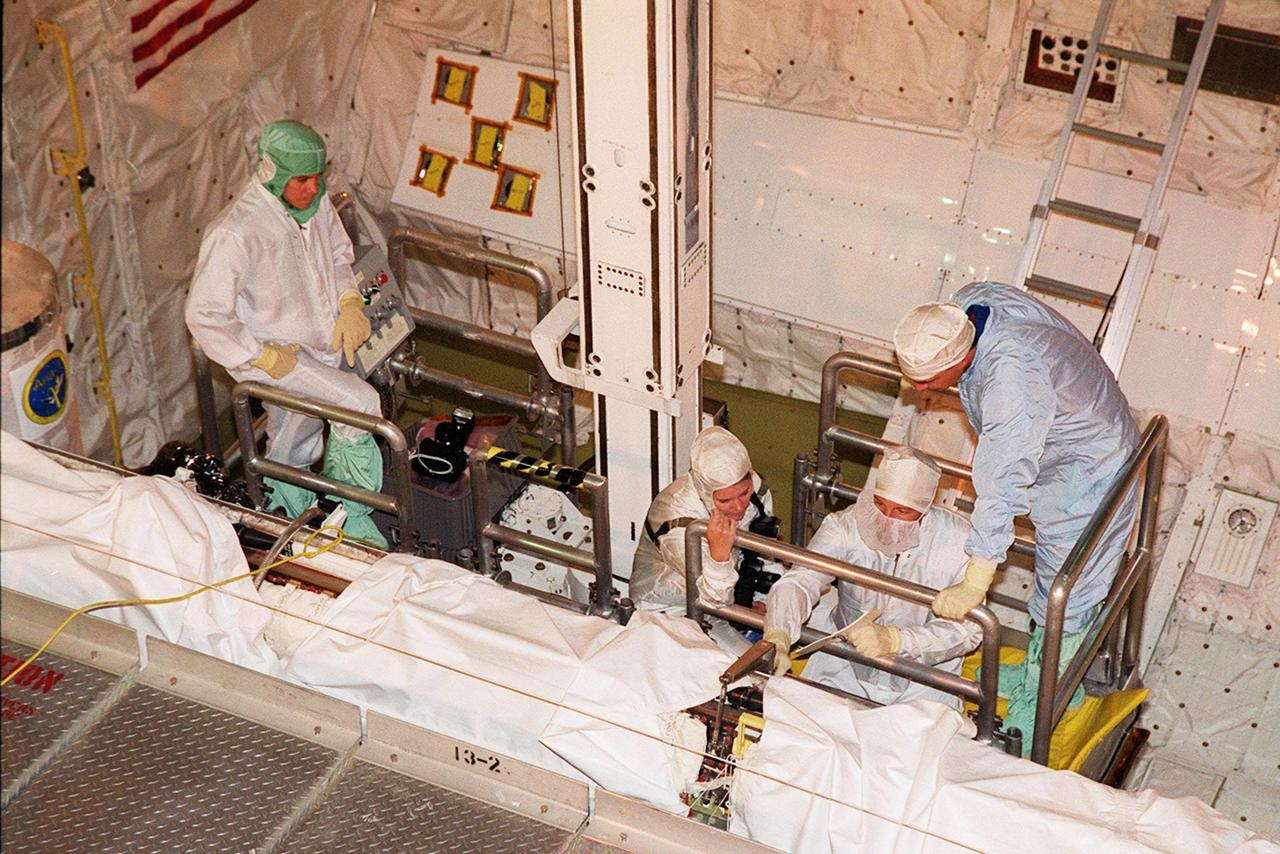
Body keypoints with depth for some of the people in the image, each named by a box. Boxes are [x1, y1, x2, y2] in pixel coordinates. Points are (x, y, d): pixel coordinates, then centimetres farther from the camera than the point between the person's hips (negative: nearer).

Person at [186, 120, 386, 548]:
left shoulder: (316, 203, -4)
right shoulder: (234, 233, -26)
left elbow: (339, 256, 16)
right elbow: (204, 316, -23)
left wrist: (350, 304, -1)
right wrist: (266, 358, -22)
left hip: (328, 344, 7)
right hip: (280, 353, -7)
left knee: (296, 449, 20)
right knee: (360, 403, -22)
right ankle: (350, 512, -5)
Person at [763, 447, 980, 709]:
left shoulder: (958, 540, -15)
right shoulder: (847, 525, -12)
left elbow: (966, 629, -17)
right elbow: (799, 581, -22)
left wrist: (894, 639, -32)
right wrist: (777, 636, -43)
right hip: (845, 669, 1)